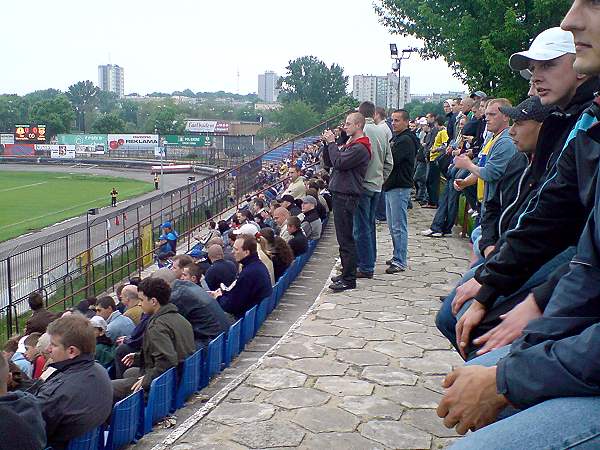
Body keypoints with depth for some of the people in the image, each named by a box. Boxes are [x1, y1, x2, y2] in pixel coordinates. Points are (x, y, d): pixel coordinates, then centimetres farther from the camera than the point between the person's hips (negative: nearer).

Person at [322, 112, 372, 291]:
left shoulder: (360, 148, -14)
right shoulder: (350, 144, 19)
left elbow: (338, 163, -21)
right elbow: (329, 161, 18)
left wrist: (331, 143, -10)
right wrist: (329, 143, 4)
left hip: (347, 197, -11)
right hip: (341, 195, 11)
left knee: (345, 238, -7)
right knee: (344, 237, 16)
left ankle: (349, 280, -3)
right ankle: (346, 274, 25)